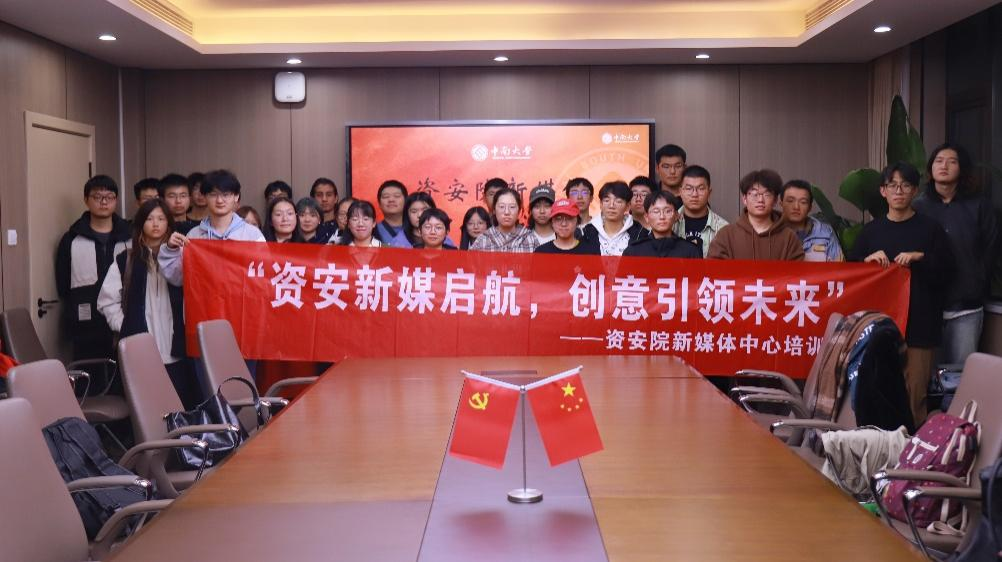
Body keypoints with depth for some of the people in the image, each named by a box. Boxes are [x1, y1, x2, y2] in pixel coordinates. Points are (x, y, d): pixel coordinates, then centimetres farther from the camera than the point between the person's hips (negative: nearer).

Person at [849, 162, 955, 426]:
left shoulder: (930, 228, 5)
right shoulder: (871, 230, 11)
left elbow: (946, 275, 2)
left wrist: (920, 258, -13)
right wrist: (867, 260, -6)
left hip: (919, 325, -2)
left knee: (914, 394, -4)